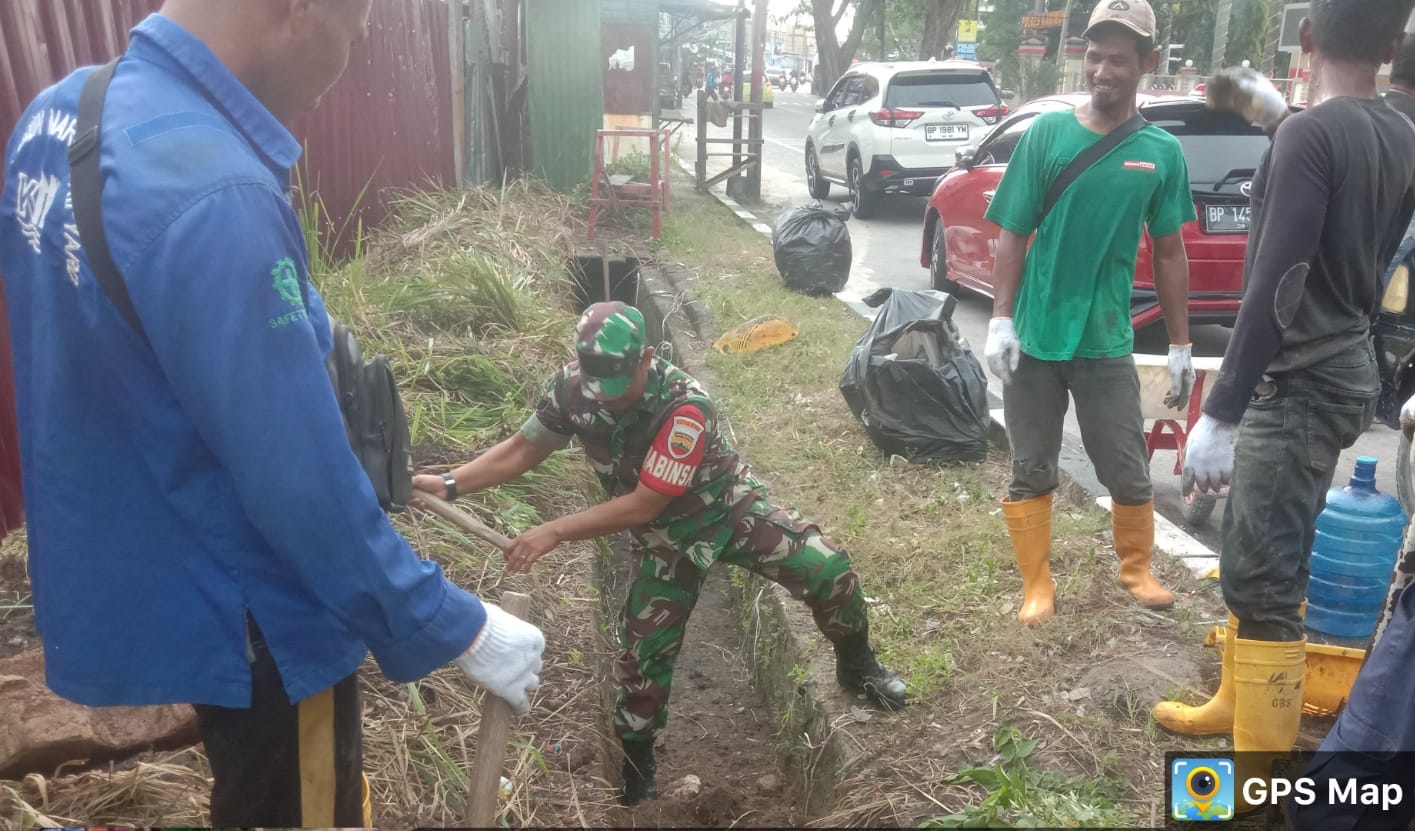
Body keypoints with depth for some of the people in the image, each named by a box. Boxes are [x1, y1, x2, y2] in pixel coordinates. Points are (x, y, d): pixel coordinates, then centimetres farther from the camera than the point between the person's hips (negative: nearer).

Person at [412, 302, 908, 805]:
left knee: (825, 570, -16)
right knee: (645, 649, 4)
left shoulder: (684, 406, -34)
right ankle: (635, 755, 30)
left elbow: (644, 503, -32)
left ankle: (857, 667, 14)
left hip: (730, 510, -3)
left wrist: (554, 532, -33)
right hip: (665, 538, 3)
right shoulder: (573, 389, -19)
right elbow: (521, 450, -6)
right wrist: (449, 486, -18)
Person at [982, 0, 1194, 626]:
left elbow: (1169, 254, 7)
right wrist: (1000, 320, -10)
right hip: (1035, 338, -1)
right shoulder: (1047, 133, -3)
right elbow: (1012, 236, -2)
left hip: (1106, 342, 1)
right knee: (1032, 471, 9)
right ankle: (1037, 586, 26)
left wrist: (1180, 345, 8)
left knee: (1129, 473, 10)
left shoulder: (1161, 152, 1)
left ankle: (1137, 569, 36)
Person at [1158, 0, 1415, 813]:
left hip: (1300, 381, -9)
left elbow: (1275, 286, -25)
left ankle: (1262, 779, 4)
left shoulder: (1310, 134, -18)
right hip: (1343, 368, 9)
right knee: (1259, 557, 20)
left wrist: (1221, 413, -25)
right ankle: (1240, 704, 36)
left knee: (1263, 576, -5)